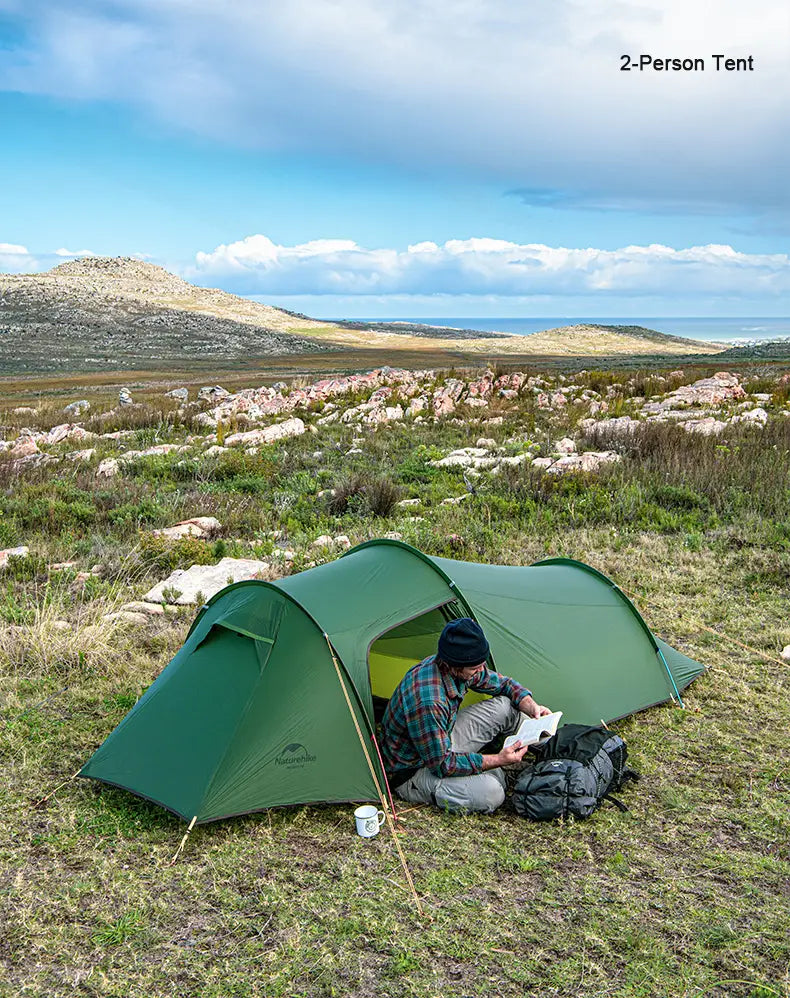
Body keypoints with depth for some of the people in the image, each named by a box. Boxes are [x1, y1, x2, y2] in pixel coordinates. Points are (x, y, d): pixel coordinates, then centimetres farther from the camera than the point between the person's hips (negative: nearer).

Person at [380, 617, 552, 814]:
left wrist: (532, 707, -10)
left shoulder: (460, 669, -11)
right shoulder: (426, 701, -38)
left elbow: (503, 684, 7)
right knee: (490, 793, -29)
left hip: (442, 743, 8)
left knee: (506, 706, -3)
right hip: (411, 772, -8)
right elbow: (442, 765, -29)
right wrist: (498, 760, -27)